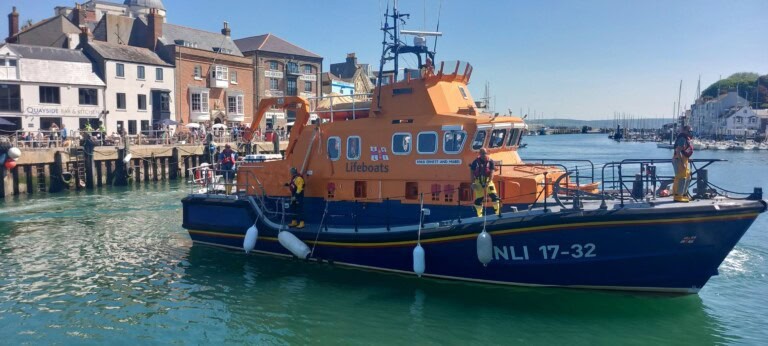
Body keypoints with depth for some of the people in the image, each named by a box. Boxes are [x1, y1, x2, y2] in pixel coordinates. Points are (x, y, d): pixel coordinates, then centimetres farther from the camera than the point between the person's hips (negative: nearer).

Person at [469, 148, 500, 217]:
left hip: (488, 180, 0)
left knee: (494, 195, -12)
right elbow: (472, 172, 2)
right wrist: (473, 183, -4)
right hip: (478, 181, 0)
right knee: (478, 198, 1)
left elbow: (491, 172, -8)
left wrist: (489, 182, -20)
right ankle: (479, 215, 13)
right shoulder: (476, 162, -4)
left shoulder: (490, 161, -4)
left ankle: (498, 212, -4)